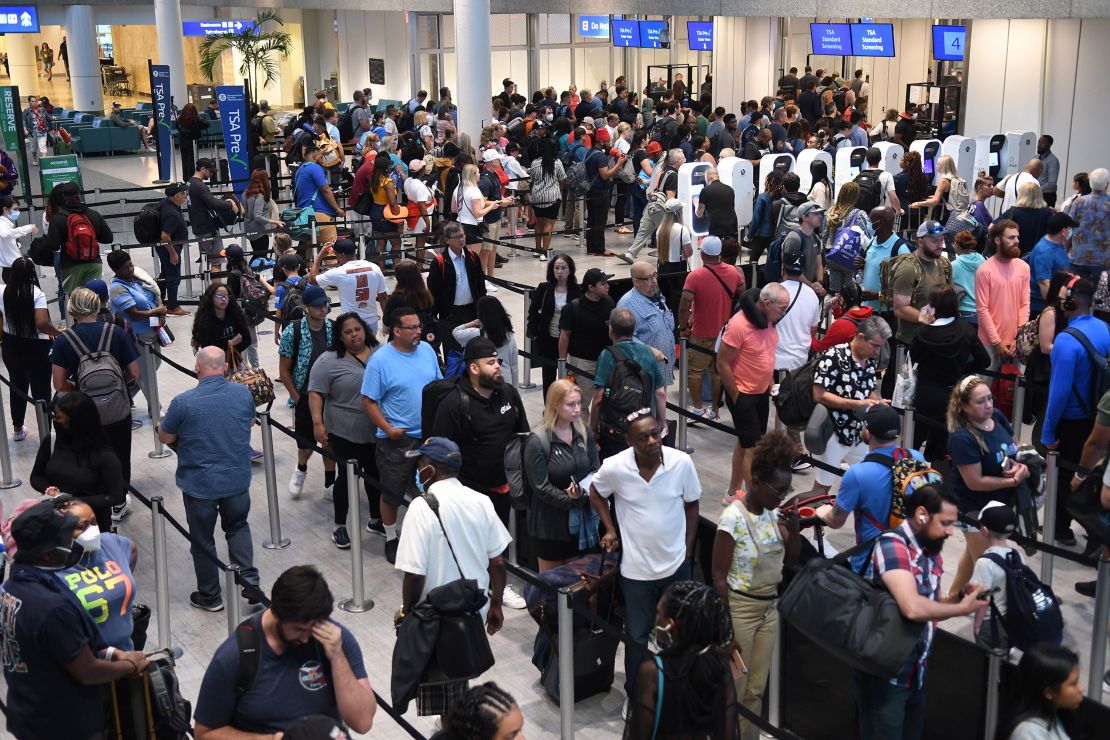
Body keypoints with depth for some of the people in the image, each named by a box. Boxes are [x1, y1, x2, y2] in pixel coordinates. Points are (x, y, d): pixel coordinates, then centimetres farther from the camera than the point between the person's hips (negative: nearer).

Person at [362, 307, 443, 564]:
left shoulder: (427, 350, 2)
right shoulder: (380, 360, -14)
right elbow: (368, 402, -12)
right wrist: (389, 430, -18)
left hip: (430, 436, 5)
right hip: (397, 439, -5)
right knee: (392, 494, 8)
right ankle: (391, 540, 26)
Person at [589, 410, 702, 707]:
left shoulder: (682, 462, -16)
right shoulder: (614, 468, -18)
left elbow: (691, 505, 1)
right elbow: (596, 494, 5)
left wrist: (687, 550, 2)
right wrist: (610, 530, -3)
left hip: (676, 565, 2)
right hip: (636, 568, -1)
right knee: (637, 637, 11)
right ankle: (635, 695, 33)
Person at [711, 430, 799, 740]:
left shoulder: (773, 513, 0)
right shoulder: (733, 518, -19)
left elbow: (790, 560, 12)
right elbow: (719, 577, -16)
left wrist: (794, 530, -8)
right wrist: (727, 627, -15)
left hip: (769, 608, 6)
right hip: (740, 609, -6)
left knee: (756, 690, 14)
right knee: (733, 690, 4)